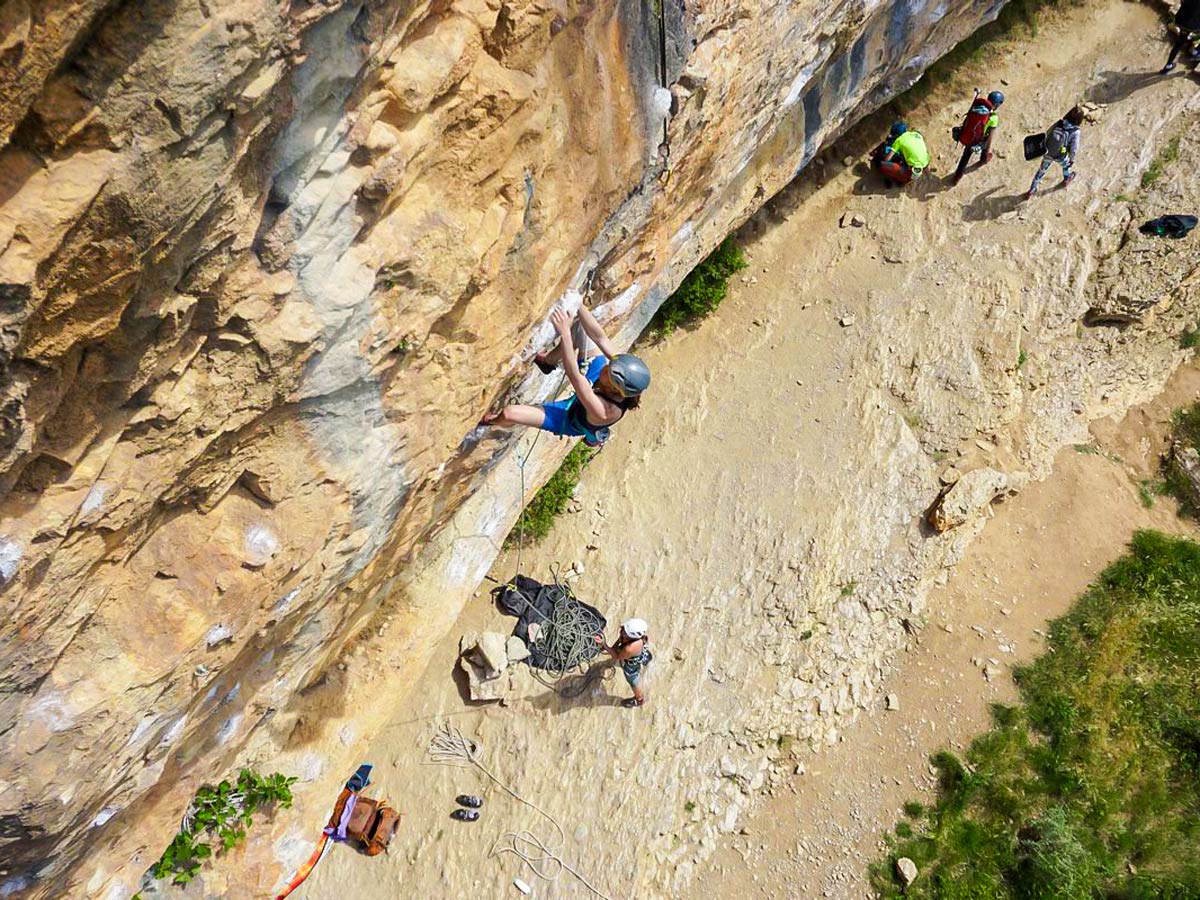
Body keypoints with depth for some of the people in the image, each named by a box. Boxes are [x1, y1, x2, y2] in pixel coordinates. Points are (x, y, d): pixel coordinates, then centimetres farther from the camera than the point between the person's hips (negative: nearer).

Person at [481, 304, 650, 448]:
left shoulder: (605, 412, -46)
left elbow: (574, 375, -49)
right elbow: (600, 336, -30)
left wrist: (565, 333, -52)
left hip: (570, 418, -6)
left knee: (509, 413, -19)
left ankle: (492, 421, 21)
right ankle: (548, 361, 27)